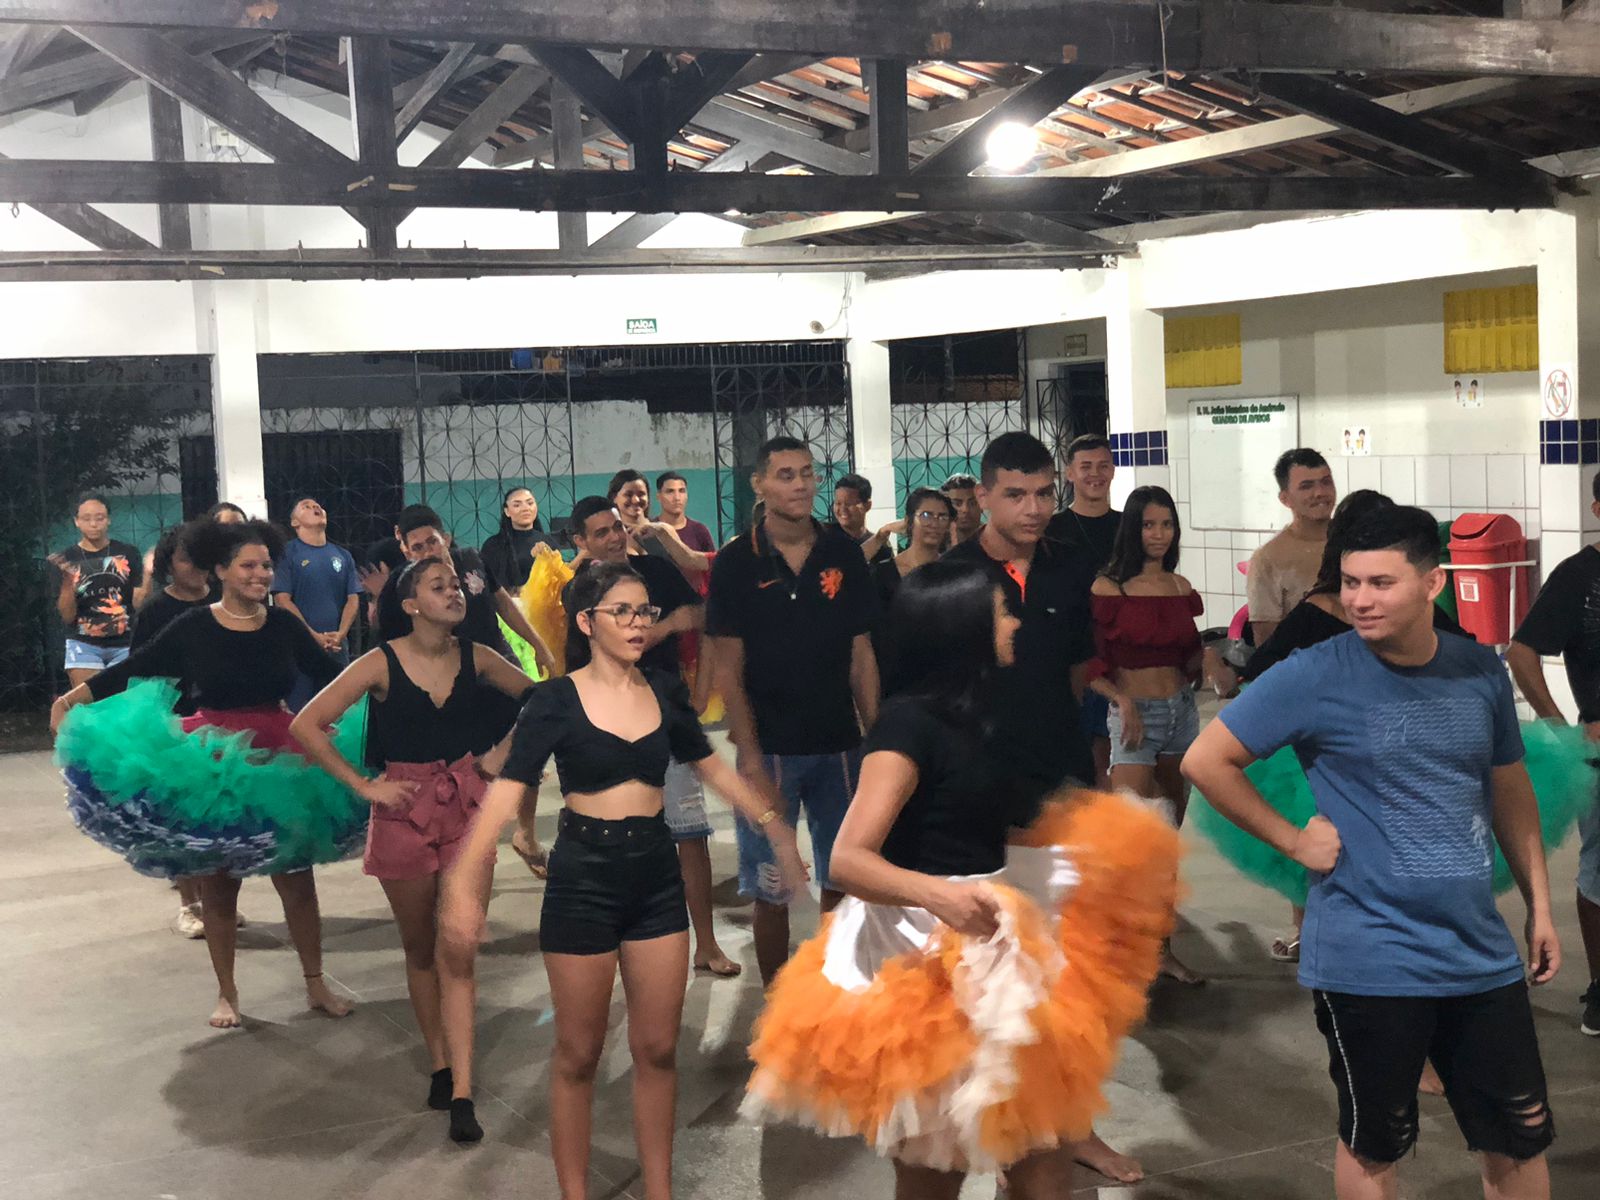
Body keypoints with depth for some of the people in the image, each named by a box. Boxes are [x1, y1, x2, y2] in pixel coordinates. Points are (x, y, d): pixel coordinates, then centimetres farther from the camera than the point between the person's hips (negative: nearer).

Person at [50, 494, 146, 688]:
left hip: (125, 644, 1)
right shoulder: (66, 559, 2)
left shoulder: (128, 553, 4)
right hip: (84, 645, -1)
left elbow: (139, 603, 1)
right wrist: (67, 582, -16)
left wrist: (148, 575, -14)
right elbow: (67, 616, -1)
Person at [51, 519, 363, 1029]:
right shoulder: (193, 627, -7)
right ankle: (226, 994, 26)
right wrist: (74, 698, -12)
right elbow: (134, 669, -5)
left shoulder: (284, 625, -1)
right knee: (217, 886, 11)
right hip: (211, 769, -1)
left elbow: (332, 673, 1)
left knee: (297, 880, 7)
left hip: (280, 765, 1)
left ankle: (315, 985, 22)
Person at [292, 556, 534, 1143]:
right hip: (404, 811, -1)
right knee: (421, 950, 11)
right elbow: (306, 726, -11)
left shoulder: (475, 657, 0)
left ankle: (461, 1094, -6)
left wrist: (502, 753, 4)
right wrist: (364, 785, -10)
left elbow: (538, 700, 15)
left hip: (467, 808, 1)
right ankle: (440, 1066, 26)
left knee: (457, 954, -6)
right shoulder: (382, 663, -9)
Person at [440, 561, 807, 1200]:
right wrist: (464, 881, -28)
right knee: (579, 1054, 7)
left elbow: (714, 769, 15)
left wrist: (776, 829, 12)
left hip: (656, 873, 4)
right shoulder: (556, 700, -9)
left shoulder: (665, 691, 3)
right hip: (584, 875, -4)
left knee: (657, 1049, 9)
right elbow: (507, 791, -17)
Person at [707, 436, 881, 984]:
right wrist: (750, 756, -12)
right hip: (769, 748, -2)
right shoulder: (736, 563, -4)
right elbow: (729, 669, -5)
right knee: (770, 890, 4)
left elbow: (861, 656, 6)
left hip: (839, 744, 3)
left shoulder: (843, 553, 3)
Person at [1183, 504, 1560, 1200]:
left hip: (1483, 954, 5)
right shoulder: (1316, 676, -13)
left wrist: (1539, 905, 12)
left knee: (1523, 1138, 14)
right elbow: (1205, 761, -10)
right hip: (1370, 962, -4)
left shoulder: (1482, 672, 2)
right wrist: (1292, 839, -10)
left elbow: (1511, 791, 14)